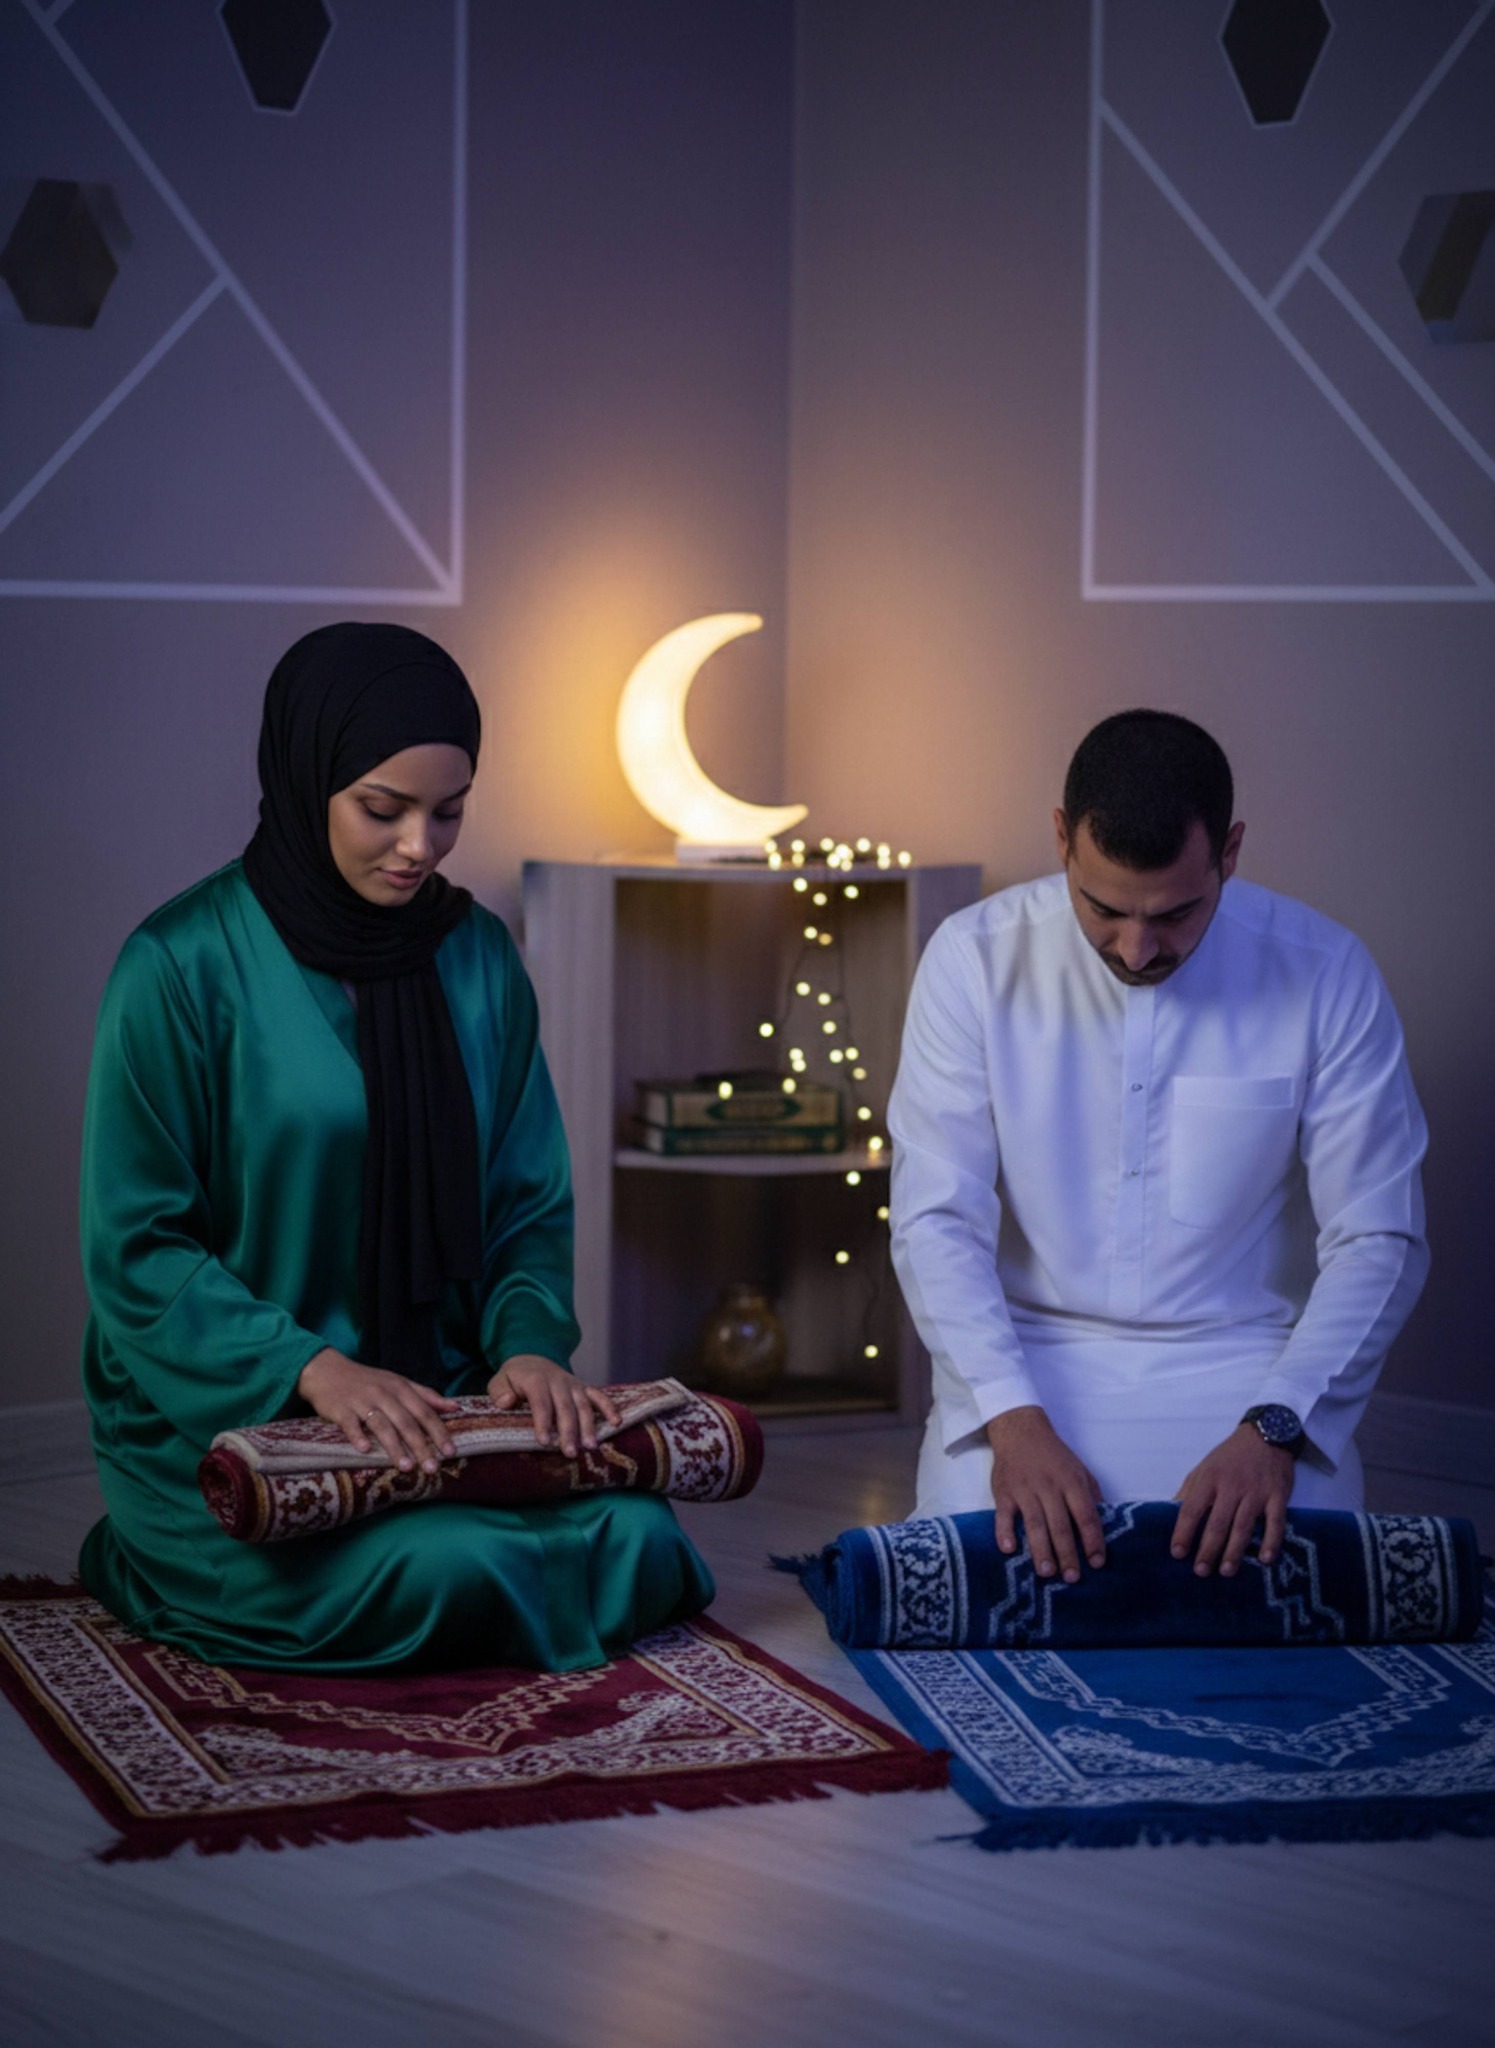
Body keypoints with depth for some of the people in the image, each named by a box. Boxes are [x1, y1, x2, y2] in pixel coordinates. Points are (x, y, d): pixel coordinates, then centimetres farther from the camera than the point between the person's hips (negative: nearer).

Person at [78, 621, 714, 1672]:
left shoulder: (478, 957, 9)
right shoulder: (183, 966, -9)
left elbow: (529, 1203, 12)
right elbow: (135, 1247, -10)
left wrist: (530, 1342, -8)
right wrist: (314, 1368, -22)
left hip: (437, 1409, 6)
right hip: (226, 1420, -5)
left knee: (636, 1543, -18)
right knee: (449, 1567, -30)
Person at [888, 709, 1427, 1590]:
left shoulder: (1326, 977, -9)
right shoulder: (977, 958, -8)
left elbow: (1377, 1241, -7)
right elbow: (936, 1220, -9)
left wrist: (1274, 1428, -22)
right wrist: (1014, 1420, -25)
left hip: (1242, 1362, 0)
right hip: (1027, 1353, 0)